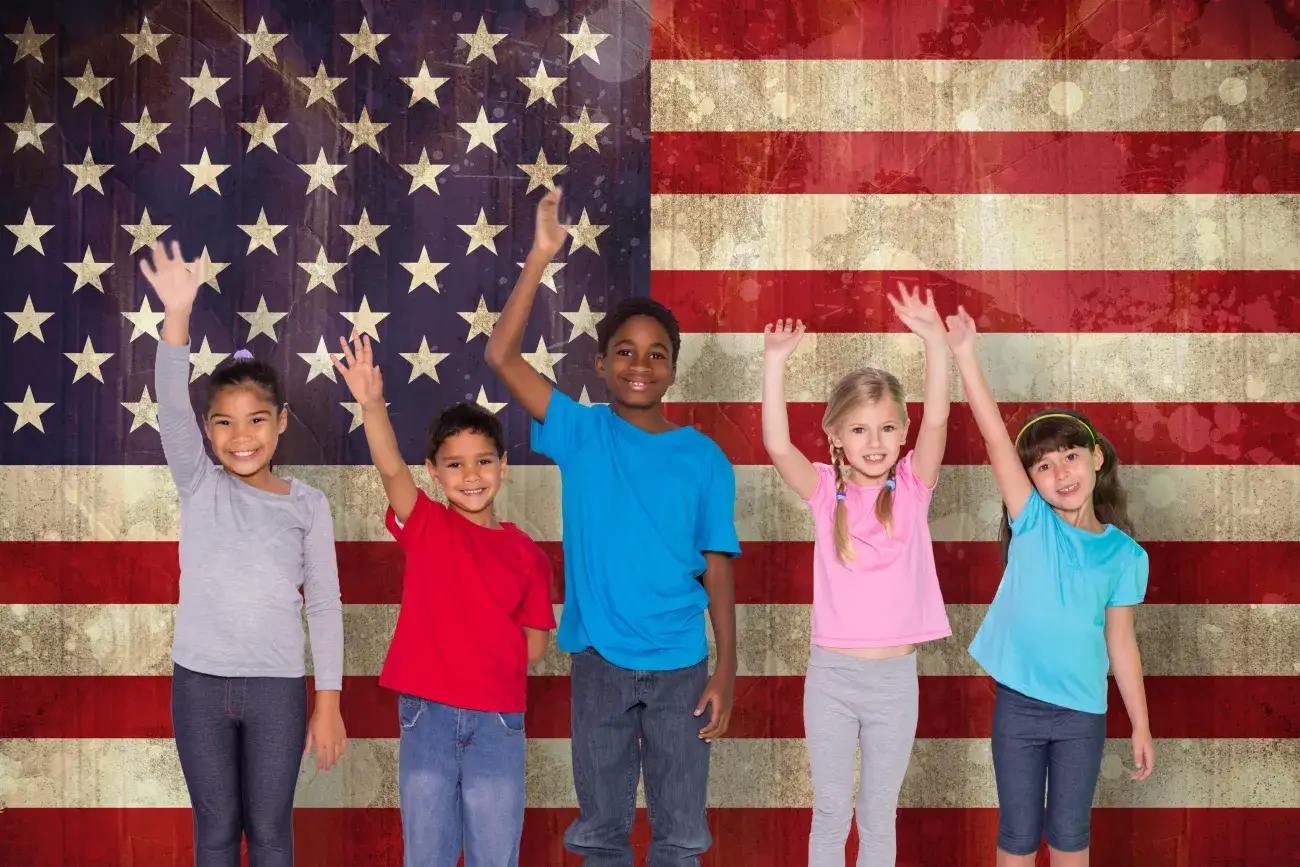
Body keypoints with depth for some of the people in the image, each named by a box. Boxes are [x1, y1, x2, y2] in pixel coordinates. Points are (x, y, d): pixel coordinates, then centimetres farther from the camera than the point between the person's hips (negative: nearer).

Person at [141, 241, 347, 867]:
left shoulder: (308, 505, 0)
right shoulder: (199, 486, 0)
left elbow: (325, 605, 2)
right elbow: (171, 406, -16)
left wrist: (328, 702, -2)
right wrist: (178, 315, -32)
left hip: (278, 686, -1)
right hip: (200, 682, 1)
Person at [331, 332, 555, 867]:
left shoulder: (527, 554, 2)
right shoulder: (425, 528, -1)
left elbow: (534, 643, 7)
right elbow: (391, 469, -19)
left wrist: (487, 661, -9)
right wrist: (372, 404, -34)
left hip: (498, 722, 1)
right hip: (427, 718, 0)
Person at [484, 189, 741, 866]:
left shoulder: (704, 458, 0)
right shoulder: (580, 434, -1)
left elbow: (717, 569, 1)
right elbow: (502, 356, -11)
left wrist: (725, 671, -5)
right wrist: (541, 257, -16)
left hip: (680, 665, 0)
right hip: (600, 660, 0)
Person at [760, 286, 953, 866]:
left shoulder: (912, 488, -3)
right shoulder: (826, 492, -3)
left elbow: (937, 422, -18)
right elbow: (778, 447, -19)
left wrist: (935, 343, -31)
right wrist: (775, 363, -27)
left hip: (896, 676, 0)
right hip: (831, 673, 0)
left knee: (879, 815, 13)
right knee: (830, 814, 11)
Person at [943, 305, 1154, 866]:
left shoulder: (1124, 554, -2)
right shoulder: (1033, 525, -6)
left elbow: (1121, 643, 5)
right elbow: (996, 438, -16)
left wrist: (1140, 726, 6)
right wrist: (964, 353, -25)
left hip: (1083, 712, 1)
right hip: (1019, 703, -1)